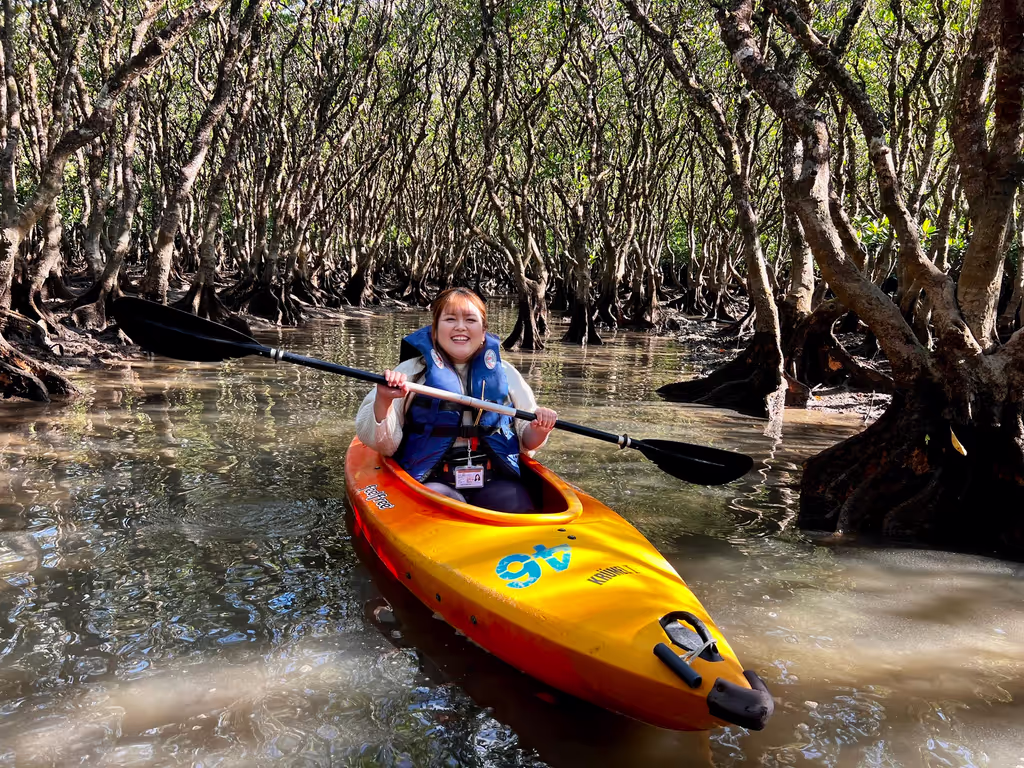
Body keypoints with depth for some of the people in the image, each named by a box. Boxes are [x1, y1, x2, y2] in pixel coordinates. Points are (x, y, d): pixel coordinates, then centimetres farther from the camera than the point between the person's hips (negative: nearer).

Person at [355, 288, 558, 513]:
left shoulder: (505, 373, 13)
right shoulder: (412, 372, 5)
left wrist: (538, 431, -4)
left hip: (497, 483, 2)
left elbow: (526, 443, 19)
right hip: (432, 484, -2)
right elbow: (380, 443, 0)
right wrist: (383, 401, -18)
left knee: (517, 509, -26)